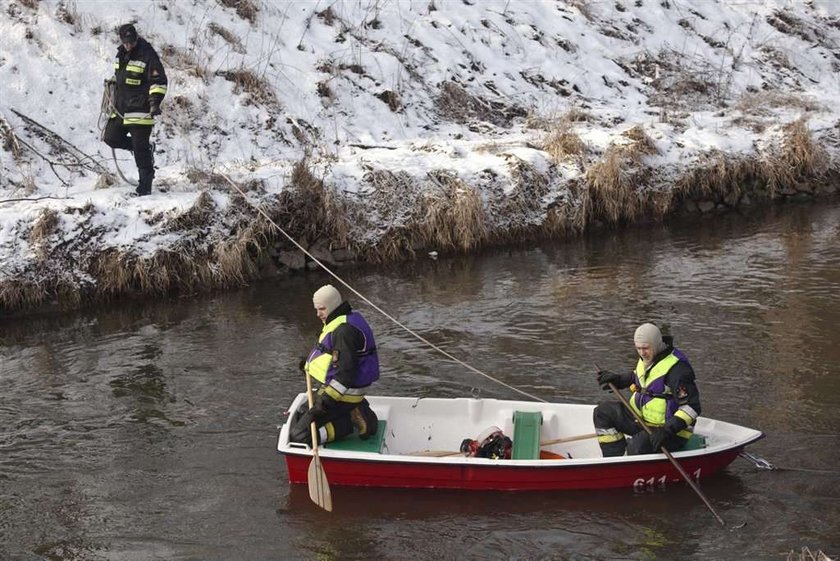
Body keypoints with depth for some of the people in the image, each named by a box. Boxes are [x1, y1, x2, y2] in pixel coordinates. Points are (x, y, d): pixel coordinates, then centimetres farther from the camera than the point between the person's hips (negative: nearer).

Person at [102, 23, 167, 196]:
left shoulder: (147, 55, -13)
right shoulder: (121, 54, 11)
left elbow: (159, 81, -15)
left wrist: (155, 101, -27)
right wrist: (115, 101, 29)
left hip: (140, 111, -8)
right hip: (121, 109, 8)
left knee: (140, 149, -6)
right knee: (111, 138, 5)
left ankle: (145, 185, 3)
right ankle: (145, 150, 21)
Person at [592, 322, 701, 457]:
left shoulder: (676, 369, -24)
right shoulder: (646, 358, 3)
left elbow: (691, 406, -27)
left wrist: (669, 430, -34)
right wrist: (618, 380, 14)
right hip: (643, 419, 9)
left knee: (636, 447, -35)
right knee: (603, 412, 1)